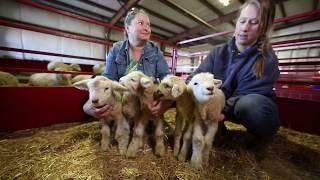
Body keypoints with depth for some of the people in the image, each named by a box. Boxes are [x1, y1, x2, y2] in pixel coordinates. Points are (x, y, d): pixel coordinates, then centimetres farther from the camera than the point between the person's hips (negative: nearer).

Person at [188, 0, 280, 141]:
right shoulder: (219, 53, -6)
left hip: (254, 110, -2)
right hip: (220, 105, 3)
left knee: (250, 103, -38)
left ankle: (259, 138, -5)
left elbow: (248, 95, -26)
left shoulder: (267, 60, -15)